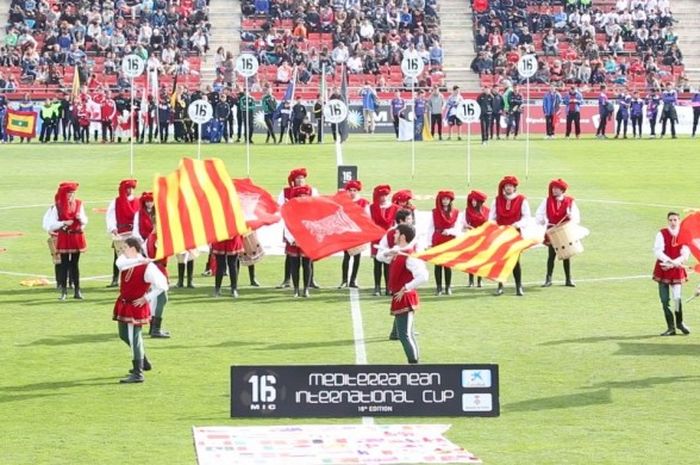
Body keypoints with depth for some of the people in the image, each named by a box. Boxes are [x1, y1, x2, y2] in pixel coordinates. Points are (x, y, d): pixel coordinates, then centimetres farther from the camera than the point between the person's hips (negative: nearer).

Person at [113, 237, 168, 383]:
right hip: (124, 304, 9)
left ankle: (137, 374, -1)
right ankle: (143, 362, 37)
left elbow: (162, 286, -20)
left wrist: (146, 298, -18)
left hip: (136, 307, -9)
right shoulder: (127, 261, 1)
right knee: (124, 335, 20)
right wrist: (138, 260, -29)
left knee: (134, 339, -7)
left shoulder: (147, 266, -19)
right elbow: (119, 263, -24)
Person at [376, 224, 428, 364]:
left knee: (404, 335, -13)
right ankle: (413, 361, 25)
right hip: (400, 299, 10)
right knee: (407, 334, 17)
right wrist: (389, 252, -1)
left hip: (405, 299, -10)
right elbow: (380, 257, 22)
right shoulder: (397, 253, 8)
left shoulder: (409, 257, -21)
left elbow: (423, 276, -32)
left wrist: (405, 289, -26)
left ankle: (413, 362, -12)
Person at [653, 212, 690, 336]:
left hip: (677, 270, 0)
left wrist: (672, 264, -16)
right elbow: (657, 251, -13)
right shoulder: (662, 234, -3)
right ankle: (671, 327, 10)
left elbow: (685, 255, -5)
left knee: (677, 298, -8)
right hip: (663, 270, 0)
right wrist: (671, 261, -24)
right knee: (665, 300, 0)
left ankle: (680, 323, 17)